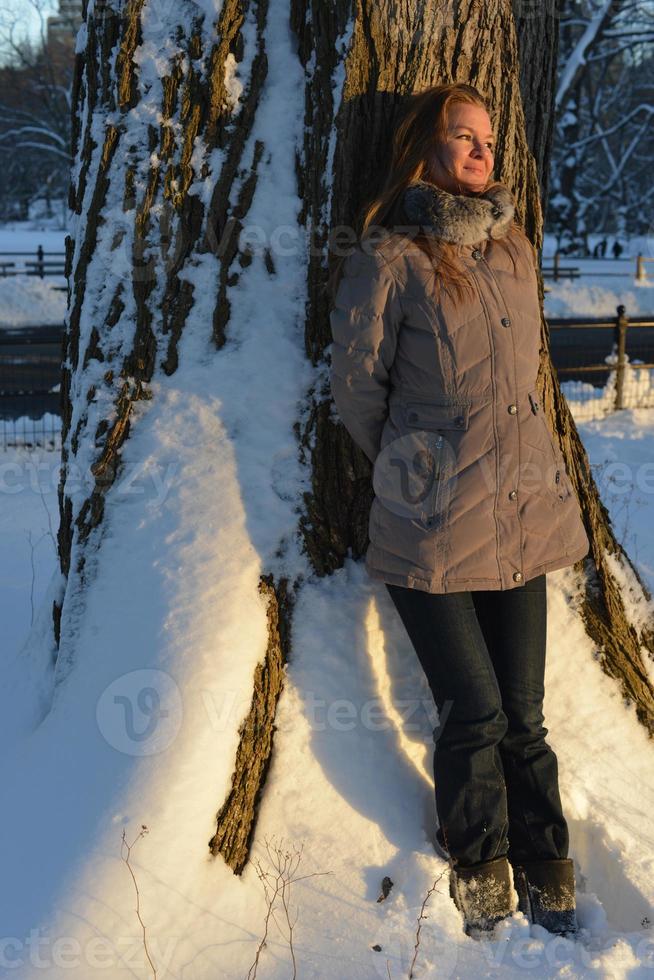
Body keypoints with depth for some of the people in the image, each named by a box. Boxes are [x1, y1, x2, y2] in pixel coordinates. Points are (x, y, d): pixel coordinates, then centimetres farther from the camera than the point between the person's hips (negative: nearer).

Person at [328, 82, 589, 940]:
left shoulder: (515, 250, 10)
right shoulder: (388, 260, -9)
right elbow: (356, 384, 0)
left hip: (523, 518, 5)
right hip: (432, 527, -4)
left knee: (522, 714, 10)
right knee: (475, 712, 1)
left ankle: (544, 870, 28)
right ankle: (479, 865, 26)